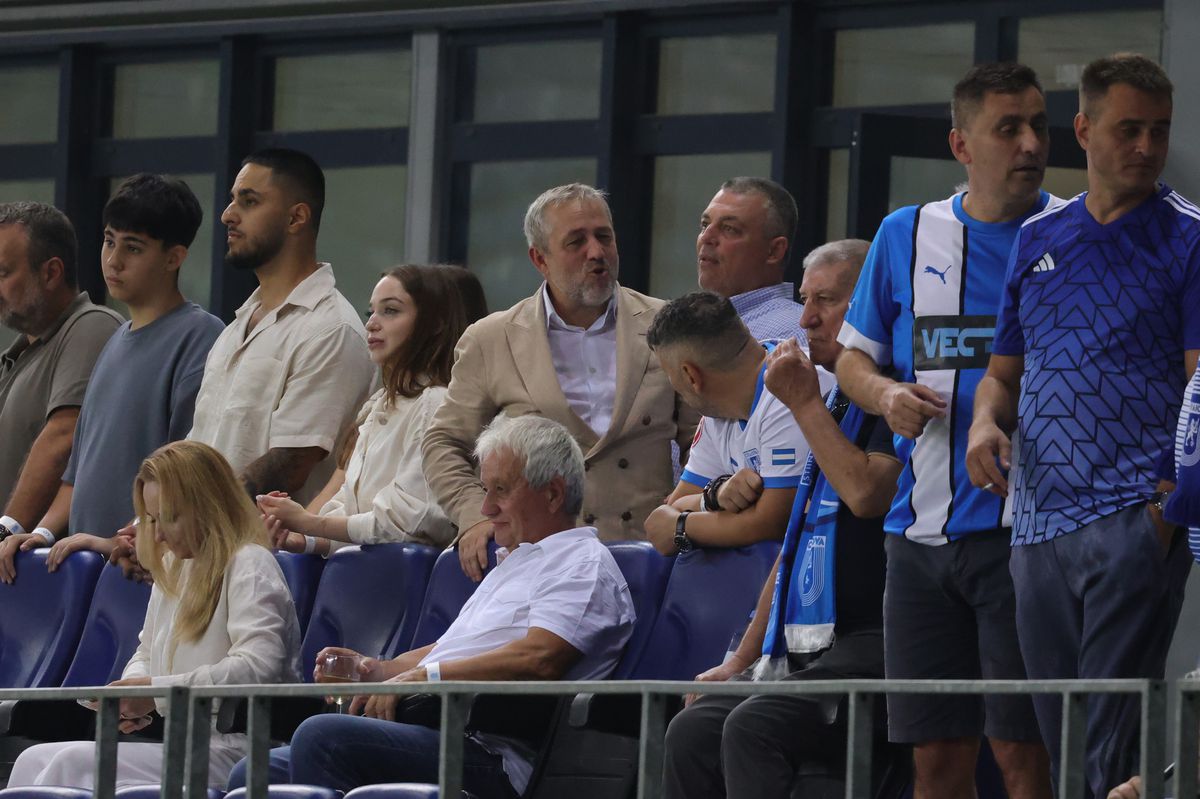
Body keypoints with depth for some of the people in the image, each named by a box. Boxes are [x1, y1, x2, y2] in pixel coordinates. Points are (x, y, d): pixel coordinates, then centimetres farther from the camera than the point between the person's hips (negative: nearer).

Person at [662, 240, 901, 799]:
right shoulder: (836, 407, 24)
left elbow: (867, 493, -22)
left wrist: (805, 404, -10)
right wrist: (742, 660, 21)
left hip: (868, 648, -9)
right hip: (803, 651, 9)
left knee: (754, 727, -29)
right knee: (692, 731, -11)